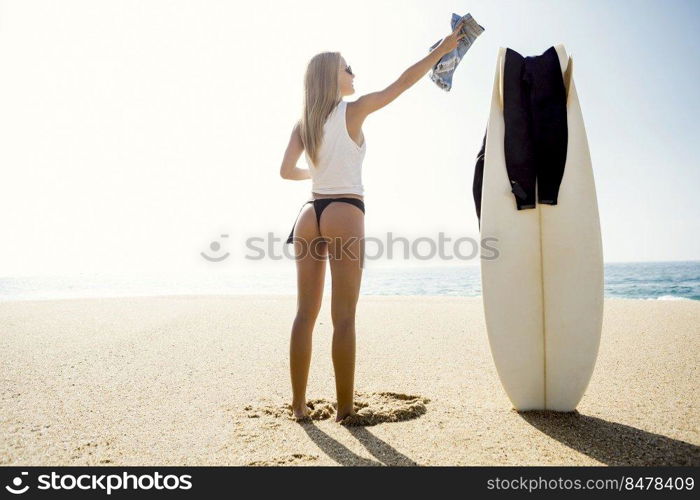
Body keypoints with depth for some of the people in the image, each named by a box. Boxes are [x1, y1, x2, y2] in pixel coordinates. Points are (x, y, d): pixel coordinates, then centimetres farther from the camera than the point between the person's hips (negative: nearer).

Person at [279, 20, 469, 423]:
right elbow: (403, 82, 2)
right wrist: (443, 49, 12)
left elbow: (287, 171, 12)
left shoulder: (303, 124, 13)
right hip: (344, 214, -5)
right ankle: (345, 407, 3)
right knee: (344, 317, -3)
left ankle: (300, 404, 12)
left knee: (306, 313, 7)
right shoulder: (353, 111, -1)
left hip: (310, 215, 6)